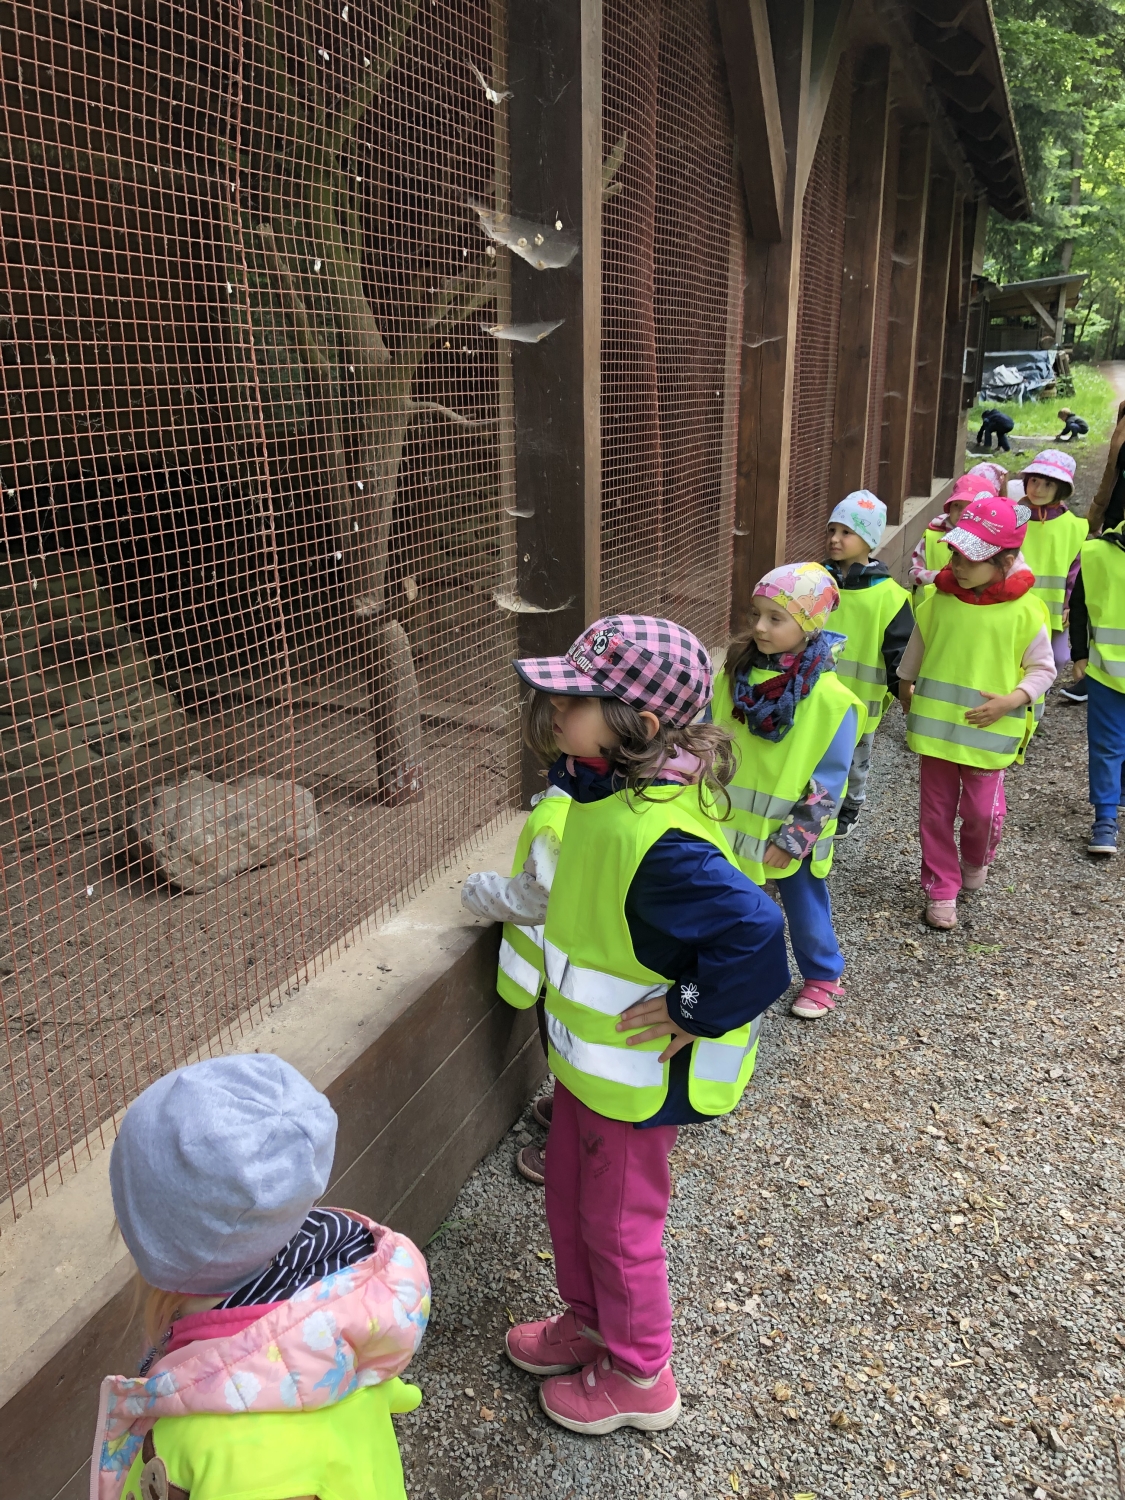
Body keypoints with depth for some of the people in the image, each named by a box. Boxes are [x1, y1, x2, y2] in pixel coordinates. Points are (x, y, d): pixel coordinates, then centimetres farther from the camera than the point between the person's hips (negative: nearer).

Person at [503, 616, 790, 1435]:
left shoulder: (654, 834, -36)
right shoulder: (608, 791, -5)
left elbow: (752, 926, -42)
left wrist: (697, 1013, -30)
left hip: (635, 1073, -9)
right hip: (588, 1052, 9)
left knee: (618, 1222, 14)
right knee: (568, 1197, 27)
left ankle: (640, 1378, 41)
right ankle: (588, 1323, 53)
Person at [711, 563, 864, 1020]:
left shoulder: (830, 699, -20)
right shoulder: (736, 674, -5)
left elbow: (828, 782, -16)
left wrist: (795, 838, -16)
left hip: (792, 833, -4)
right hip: (732, 823, 4)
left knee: (805, 907, 16)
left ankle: (823, 977, 39)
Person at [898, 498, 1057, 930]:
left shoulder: (1024, 611, -12)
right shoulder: (939, 600, -5)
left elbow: (1043, 668, -3)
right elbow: (914, 652, 12)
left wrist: (1011, 701, -18)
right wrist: (905, 691, 23)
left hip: (988, 731, -2)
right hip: (935, 727, 2)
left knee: (982, 810, 5)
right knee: (936, 810, 9)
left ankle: (976, 860, 39)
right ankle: (941, 889, 24)